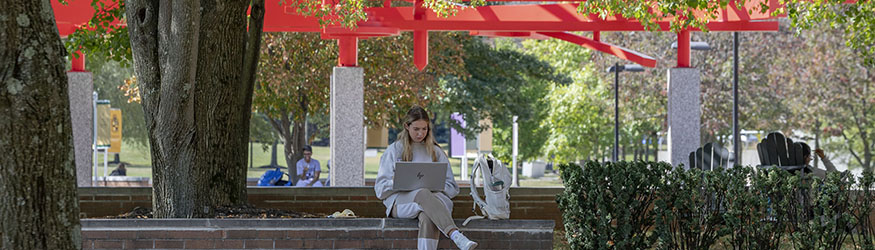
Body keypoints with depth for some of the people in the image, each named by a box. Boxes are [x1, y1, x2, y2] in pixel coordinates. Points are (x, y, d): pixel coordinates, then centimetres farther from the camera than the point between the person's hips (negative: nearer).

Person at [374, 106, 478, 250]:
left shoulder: (435, 151, 20)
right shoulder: (394, 150, 16)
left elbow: (452, 187, 16)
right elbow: (380, 188, 11)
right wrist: (395, 182, -12)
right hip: (400, 202, -2)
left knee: (428, 217, -39)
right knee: (423, 194, -39)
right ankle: (456, 236, -57)